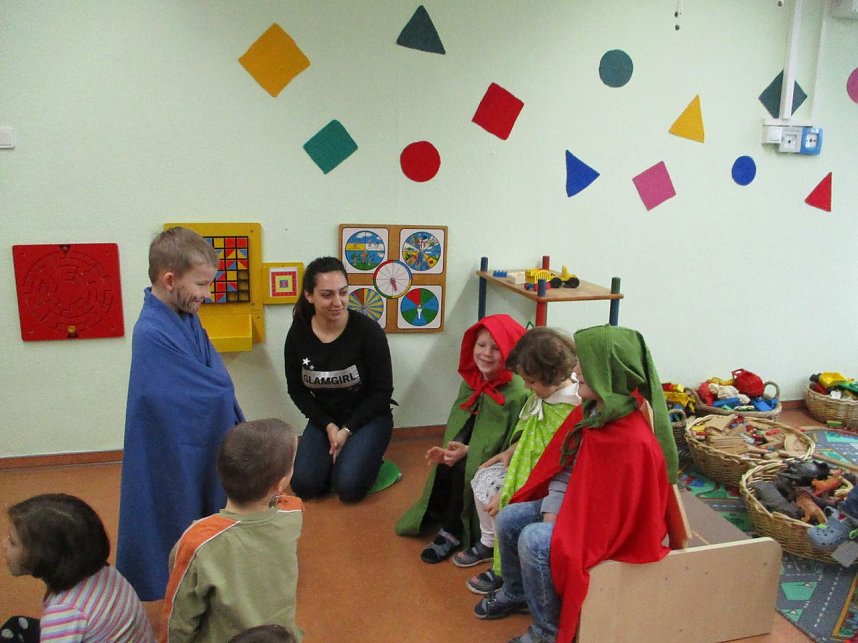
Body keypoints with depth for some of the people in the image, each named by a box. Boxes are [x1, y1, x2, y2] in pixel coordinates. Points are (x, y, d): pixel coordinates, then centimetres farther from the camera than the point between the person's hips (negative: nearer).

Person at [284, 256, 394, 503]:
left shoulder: (368, 331, -20)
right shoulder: (298, 334, -9)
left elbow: (382, 390, -13)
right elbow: (297, 390, 2)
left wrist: (348, 430, -16)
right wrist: (328, 425, -10)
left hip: (367, 417, -3)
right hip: (324, 419, 3)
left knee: (348, 488, -21)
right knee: (304, 486, -14)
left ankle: (365, 457, 11)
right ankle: (335, 456, 15)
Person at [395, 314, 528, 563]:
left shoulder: (517, 392, -20)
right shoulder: (471, 380, 1)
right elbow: (457, 426, 6)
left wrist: (469, 451, -22)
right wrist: (447, 451, -14)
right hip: (467, 452, 6)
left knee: (463, 468, -29)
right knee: (446, 464, -22)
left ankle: (453, 532, -9)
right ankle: (438, 515, 0)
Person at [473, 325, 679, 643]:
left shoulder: (635, 441, -31)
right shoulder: (588, 412, -4)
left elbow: (616, 506, -26)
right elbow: (564, 467, 4)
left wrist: (560, 527, -20)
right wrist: (551, 512, -7)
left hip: (613, 527, -8)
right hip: (575, 504, 9)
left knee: (534, 541, -24)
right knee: (508, 519, 2)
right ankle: (516, 594, 29)